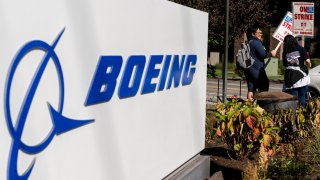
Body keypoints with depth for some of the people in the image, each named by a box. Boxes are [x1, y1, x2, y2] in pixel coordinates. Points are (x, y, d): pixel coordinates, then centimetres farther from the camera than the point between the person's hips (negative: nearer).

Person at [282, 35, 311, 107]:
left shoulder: (285, 53, 3)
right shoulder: (301, 49, -2)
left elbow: (285, 64, 6)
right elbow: (307, 61, -7)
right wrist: (309, 65, 13)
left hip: (290, 80, 1)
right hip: (302, 78, -1)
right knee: (302, 99, 8)